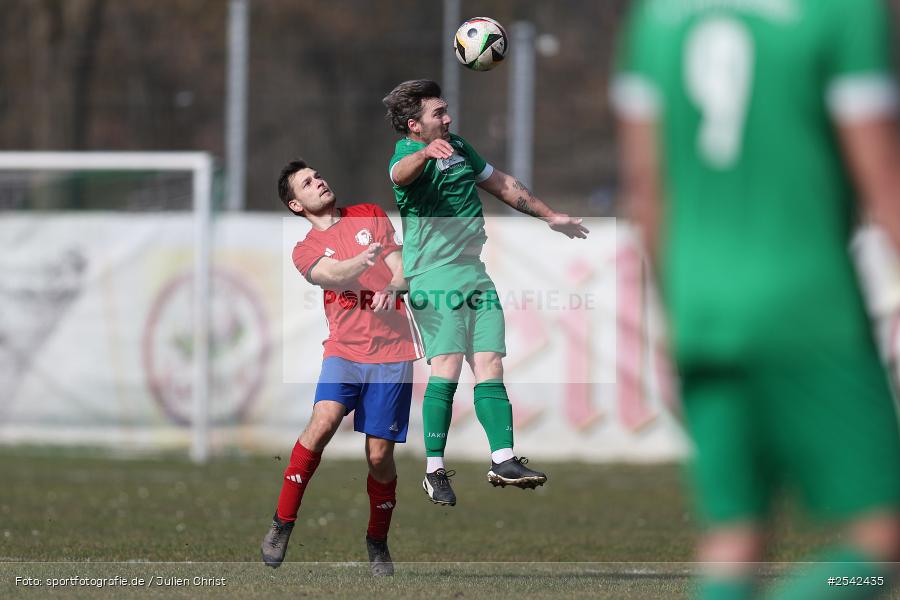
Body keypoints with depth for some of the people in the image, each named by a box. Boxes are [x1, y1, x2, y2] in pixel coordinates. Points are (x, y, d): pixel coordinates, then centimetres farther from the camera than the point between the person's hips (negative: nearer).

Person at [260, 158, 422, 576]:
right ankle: (282, 523, -16)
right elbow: (334, 275, -15)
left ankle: (378, 542, 19)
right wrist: (364, 260, -37)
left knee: (379, 455, -3)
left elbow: (400, 268, 6)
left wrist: (393, 288, -18)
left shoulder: (371, 216, 13)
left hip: (391, 351, 1)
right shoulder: (306, 250, 7)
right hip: (344, 349, -1)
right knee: (324, 420, -26)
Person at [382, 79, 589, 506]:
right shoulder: (407, 152, -8)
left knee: (490, 367, -2)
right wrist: (426, 152, -57)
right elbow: (400, 173, -34)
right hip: (433, 274, -8)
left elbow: (503, 184, 31)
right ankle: (435, 469, -10)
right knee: (446, 369, -16)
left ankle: (503, 459, -6)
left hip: (476, 272, 8)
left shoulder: (457, 147, 19)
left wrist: (550, 217, 33)